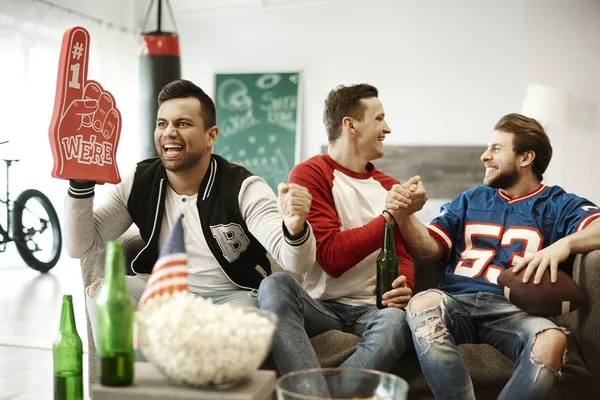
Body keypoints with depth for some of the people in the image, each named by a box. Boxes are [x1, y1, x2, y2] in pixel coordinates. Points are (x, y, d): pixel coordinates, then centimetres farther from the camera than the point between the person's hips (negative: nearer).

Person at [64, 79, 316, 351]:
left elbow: (296, 262, -25)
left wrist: (295, 229, -50)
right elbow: (80, 246, -4)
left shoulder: (244, 189, -15)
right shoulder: (138, 184, -4)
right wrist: (81, 183, -19)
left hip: (233, 297, -2)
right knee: (102, 292, -22)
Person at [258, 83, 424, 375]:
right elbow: (332, 257, -13)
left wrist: (403, 288, -13)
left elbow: (402, 255, 10)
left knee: (396, 320, -31)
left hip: (371, 307, 3)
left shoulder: (389, 187, 15)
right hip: (319, 304, -3)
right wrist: (388, 217, -14)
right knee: (275, 285, -33)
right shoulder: (309, 175, -3)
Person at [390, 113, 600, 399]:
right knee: (422, 304, -33)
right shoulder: (470, 200, 24)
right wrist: (403, 216, -3)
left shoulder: (558, 204, 14)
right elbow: (429, 248, 16)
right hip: (456, 301, 2)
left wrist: (565, 243, -25)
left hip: (513, 308, -2)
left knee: (552, 340, -35)